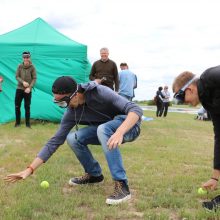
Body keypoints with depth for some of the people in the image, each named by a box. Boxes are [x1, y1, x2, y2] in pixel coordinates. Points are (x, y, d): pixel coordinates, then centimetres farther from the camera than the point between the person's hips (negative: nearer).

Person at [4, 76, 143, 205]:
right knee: (73, 138, -12)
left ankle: (122, 186, -33)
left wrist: (119, 132, -52)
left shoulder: (99, 92, -29)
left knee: (103, 129, -36)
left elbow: (136, 110, -34)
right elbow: (56, 140, -7)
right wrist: (30, 169, -12)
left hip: (129, 126, -6)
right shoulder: (72, 112, -11)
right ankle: (94, 174, 10)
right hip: (105, 130, 6)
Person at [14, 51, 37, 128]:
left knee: (27, 107, 4)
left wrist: (29, 87, -18)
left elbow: (34, 78, -7)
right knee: (17, 106, 5)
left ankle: (28, 123, 14)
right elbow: (17, 76, -1)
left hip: (28, 90, -2)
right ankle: (17, 122, 19)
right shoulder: (20, 66, -2)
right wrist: (23, 82, -19)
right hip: (19, 89, 2)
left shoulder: (32, 67, -6)